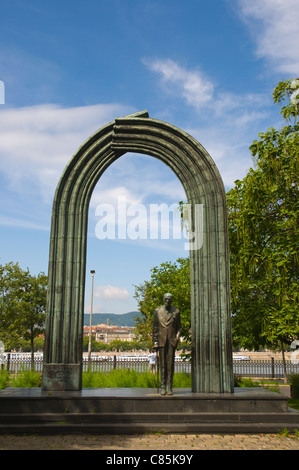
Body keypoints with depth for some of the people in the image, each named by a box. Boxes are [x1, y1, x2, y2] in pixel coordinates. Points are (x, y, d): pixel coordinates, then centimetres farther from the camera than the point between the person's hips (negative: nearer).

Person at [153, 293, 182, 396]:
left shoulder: (176, 311, 4)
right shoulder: (158, 311, 5)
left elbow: (179, 327, 10)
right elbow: (155, 327, 6)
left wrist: (177, 338, -4)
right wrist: (155, 342, 1)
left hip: (172, 340, 0)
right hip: (161, 340, 0)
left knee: (171, 363, -3)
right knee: (163, 363, 2)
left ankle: (169, 387, 2)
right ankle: (163, 387, 9)